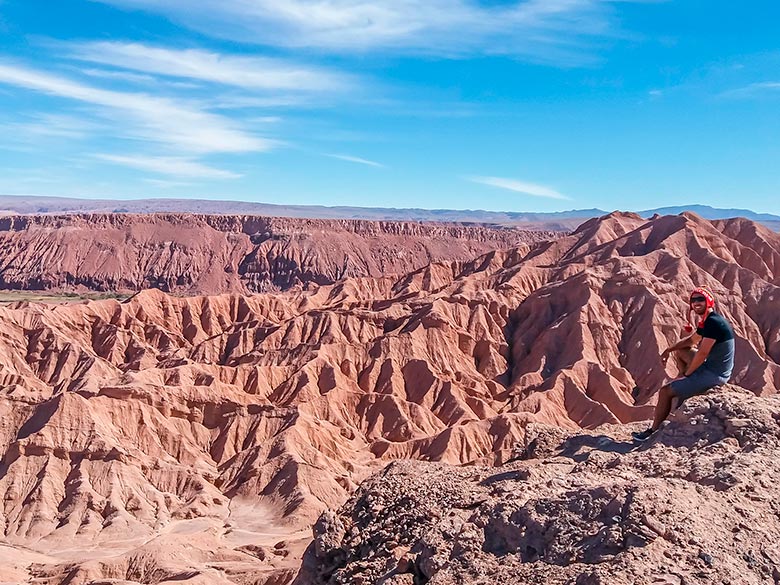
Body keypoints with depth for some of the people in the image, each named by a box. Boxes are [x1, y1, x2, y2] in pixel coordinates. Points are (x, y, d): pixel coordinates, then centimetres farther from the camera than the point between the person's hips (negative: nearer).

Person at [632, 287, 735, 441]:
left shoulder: (713, 322, -21)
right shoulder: (707, 321, 11)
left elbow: (702, 353, -22)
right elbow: (691, 340, 26)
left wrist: (687, 373, -10)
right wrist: (669, 349, 15)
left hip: (714, 374, -10)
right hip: (711, 367, 10)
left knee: (665, 392, -7)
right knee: (679, 350, 25)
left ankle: (653, 431, 6)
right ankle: (686, 384, 17)